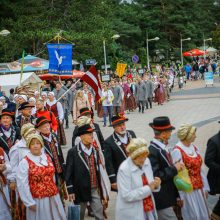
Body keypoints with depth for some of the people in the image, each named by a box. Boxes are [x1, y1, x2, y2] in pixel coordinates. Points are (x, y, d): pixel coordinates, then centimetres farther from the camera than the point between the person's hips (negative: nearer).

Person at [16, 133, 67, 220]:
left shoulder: (47, 158, 6)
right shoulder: (25, 162, -9)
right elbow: (22, 184, -11)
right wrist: (30, 202, -11)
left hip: (53, 198, 5)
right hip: (38, 200, -5)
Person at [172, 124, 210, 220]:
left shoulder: (194, 148, 7)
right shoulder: (177, 151, -15)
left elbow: (200, 169, 10)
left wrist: (205, 187, 8)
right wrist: (181, 196, -14)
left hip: (198, 188, 7)